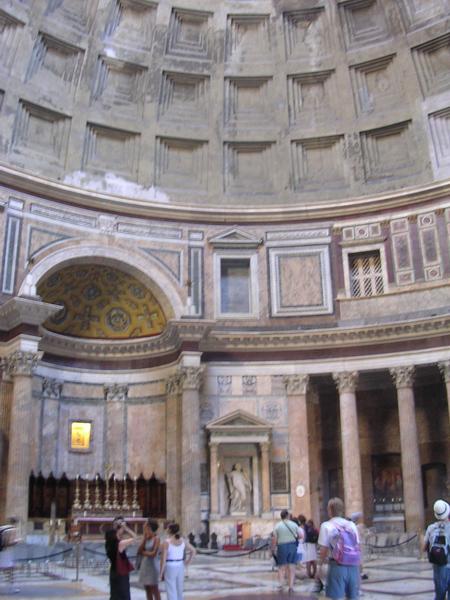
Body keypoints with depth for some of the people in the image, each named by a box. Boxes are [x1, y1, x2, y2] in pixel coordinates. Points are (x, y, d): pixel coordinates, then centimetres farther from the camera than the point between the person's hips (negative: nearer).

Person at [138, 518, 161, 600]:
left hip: (153, 565, -7)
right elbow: (139, 551, 0)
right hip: (144, 566, 7)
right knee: (147, 590, 11)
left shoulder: (156, 538, -11)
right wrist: (144, 539, -6)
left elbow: (153, 554, -17)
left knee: (154, 590, -2)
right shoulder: (146, 539, 9)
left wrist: (143, 553, -4)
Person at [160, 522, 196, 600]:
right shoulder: (183, 541, 1)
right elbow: (193, 551, 5)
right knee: (179, 590, 18)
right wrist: (188, 562, 6)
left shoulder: (166, 542, -16)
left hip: (170, 568, -6)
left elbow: (163, 559, -15)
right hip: (180, 567, 6)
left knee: (171, 591, 0)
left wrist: (161, 572, -7)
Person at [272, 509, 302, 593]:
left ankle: (280, 584, -3)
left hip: (282, 547, -1)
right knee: (292, 567, 8)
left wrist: (274, 548, 5)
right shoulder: (294, 524, 2)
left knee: (282, 567, 10)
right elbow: (300, 536, 0)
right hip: (292, 546, 1)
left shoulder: (277, 526, -2)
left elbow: (274, 539, -4)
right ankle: (291, 586, 5)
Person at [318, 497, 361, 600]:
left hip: (337, 565, -4)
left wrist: (322, 562, 14)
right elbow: (357, 547, 9)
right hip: (353, 565, 4)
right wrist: (358, 565, 16)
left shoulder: (326, 526, -3)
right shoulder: (351, 525, 9)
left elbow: (324, 549, -5)